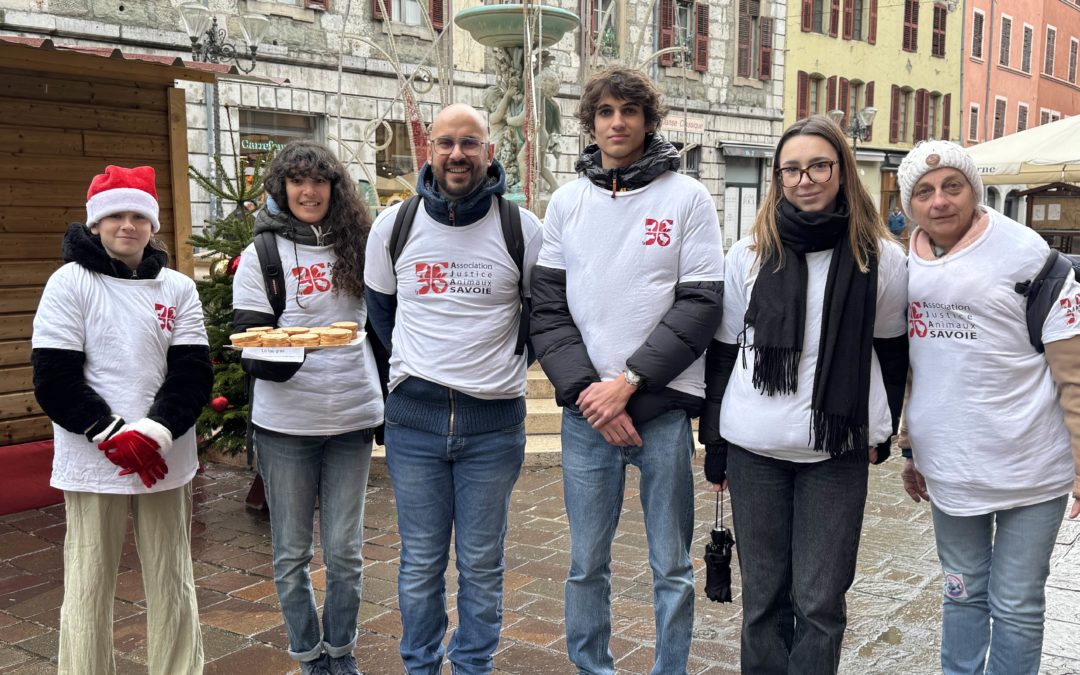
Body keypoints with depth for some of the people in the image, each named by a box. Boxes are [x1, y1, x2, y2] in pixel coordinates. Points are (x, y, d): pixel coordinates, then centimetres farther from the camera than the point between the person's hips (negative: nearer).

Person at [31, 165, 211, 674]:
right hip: (93, 460, -2)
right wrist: (114, 435, -14)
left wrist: (154, 433, -14)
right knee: (88, 588, 2)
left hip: (164, 459, 3)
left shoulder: (178, 288, 6)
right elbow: (54, 381, -6)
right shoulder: (70, 283, -1)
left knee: (173, 583, 9)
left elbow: (192, 375, 1)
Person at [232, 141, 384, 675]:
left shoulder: (356, 246, 7)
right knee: (291, 552, 7)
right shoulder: (261, 255, -1)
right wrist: (274, 360, -27)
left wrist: (388, 403, 11)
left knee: (345, 551, 8)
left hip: (352, 419, 2)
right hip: (285, 425, -2)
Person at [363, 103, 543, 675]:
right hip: (414, 417, 1)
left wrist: (508, 359, 9)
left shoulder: (522, 230, -2)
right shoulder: (394, 225, 3)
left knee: (482, 564, 9)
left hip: (494, 420, -1)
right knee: (420, 563, 10)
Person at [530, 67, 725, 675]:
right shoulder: (567, 201, 9)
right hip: (585, 412, 3)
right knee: (587, 564, 12)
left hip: (664, 407, -2)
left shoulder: (687, 197, 0)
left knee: (672, 568, 8)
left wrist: (629, 381, -13)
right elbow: (548, 307, 4)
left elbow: (701, 304, -6)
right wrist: (585, 389, -8)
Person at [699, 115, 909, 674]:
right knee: (763, 596, 10)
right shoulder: (749, 254, 2)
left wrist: (881, 429, 9)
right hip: (754, 448, 1)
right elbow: (723, 350, 5)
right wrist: (713, 445, 4)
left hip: (838, 450, 0)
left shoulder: (881, 257, 1)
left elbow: (891, 349, 11)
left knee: (820, 601, 4)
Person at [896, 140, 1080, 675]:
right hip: (948, 469, 5)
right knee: (963, 593, 19)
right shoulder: (906, 263, 4)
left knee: (1016, 606, 7)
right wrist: (912, 452, 17)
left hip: (1029, 471, -4)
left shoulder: (1025, 255, -12)